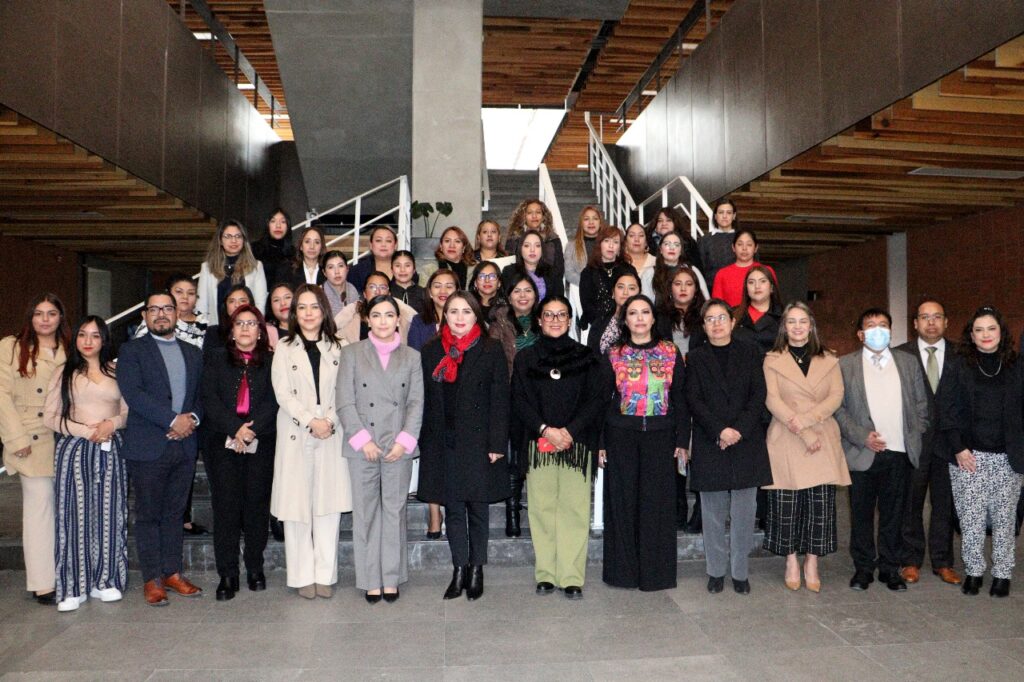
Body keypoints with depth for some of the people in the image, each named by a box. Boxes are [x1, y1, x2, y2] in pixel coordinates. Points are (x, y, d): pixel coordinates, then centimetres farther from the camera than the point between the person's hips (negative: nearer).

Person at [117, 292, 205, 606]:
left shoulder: (193, 353, 15)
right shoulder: (132, 350, 1)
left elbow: (202, 394, 13)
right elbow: (133, 393, -12)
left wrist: (192, 418, -8)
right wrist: (173, 420, -17)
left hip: (184, 445, 4)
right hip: (148, 447, -4)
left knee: (175, 513, 11)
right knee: (148, 515, 3)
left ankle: (172, 572, 20)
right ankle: (152, 579, 11)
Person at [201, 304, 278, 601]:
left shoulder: (271, 362, 9)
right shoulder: (216, 359, 11)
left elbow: (273, 400, -2)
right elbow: (209, 399, 0)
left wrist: (251, 429, -15)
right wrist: (235, 429, -12)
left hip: (261, 442, 0)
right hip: (223, 442, 0)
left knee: (257, 504, 3)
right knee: (226, 506, -1)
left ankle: (255, 568, 16)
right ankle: (227, 574, 6)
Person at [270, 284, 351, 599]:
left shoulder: (336, 348, 10)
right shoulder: (284, 348, 5)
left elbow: (343, 392, 4)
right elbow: (283, 393, -3)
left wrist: (330, 420, -12)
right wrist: (311, 422, -13)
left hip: (332, 435, 1)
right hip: (296, 437, -1)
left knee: (329, 506, 3)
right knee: (297, 506, 1)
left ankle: (325, 574, 12)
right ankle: (303, 576, 11)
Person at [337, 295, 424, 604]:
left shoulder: (412, 356, 10)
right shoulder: (352, 353, 6)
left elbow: (416, 402, 4)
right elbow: (344, 402, 0)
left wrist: (404, 441, -7)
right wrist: (363, 439, -9)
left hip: (399, 448, 1)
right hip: (362, 448, -1)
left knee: (394, 511, 6)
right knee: (365, 512, 5)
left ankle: (392, 578, 17)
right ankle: (370, 579, 15)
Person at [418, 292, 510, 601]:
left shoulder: (491, 352, -1)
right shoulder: (430, 352, 8)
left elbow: (499, 400, -3)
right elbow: (424, 399, 8)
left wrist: (496, 444, -9)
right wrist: (423, 442, 3)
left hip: (477, 443, -2)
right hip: (443, 444, 3)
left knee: (477, 507, 6)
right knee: (453, 508, 8)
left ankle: (476, 569, 19)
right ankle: (459, 569, 19)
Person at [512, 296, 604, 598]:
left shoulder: (586, 357, 9)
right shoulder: (525, 358, 10)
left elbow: (596, 400, 3)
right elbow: (518, 402, 4)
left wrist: (569, 431, -10)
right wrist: (545, 430, -10)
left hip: (577, 444, 0)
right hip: (537, 445, 1)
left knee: (575, 510, -3)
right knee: (541, 509, 1)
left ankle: (572, 577, 3)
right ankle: (545, 574, 11)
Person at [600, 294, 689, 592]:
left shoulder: (671, 353, 5)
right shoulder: (613, 355, 3)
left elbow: (680, 398, 5)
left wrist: (682, 440, 0)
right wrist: (600, 443, -2)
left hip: (660, 436, 0)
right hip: (621, 436, 0)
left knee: (658, 501, 3)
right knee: (623, 500, 5)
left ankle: (656, 571, 15)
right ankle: (623, 569, 17)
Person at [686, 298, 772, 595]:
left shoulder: (750, 353, 9)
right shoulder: (695, 357, 8)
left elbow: (758, 395, 1)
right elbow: (693, 400, -1)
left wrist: (740, 430, -11)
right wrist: (719, 431, -13)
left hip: (747, 442, 0)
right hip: (709, 444, 0)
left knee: (744, 511, 2)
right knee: (713, 512, 5)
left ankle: (740, 572, 13)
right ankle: (716, 571, 15)